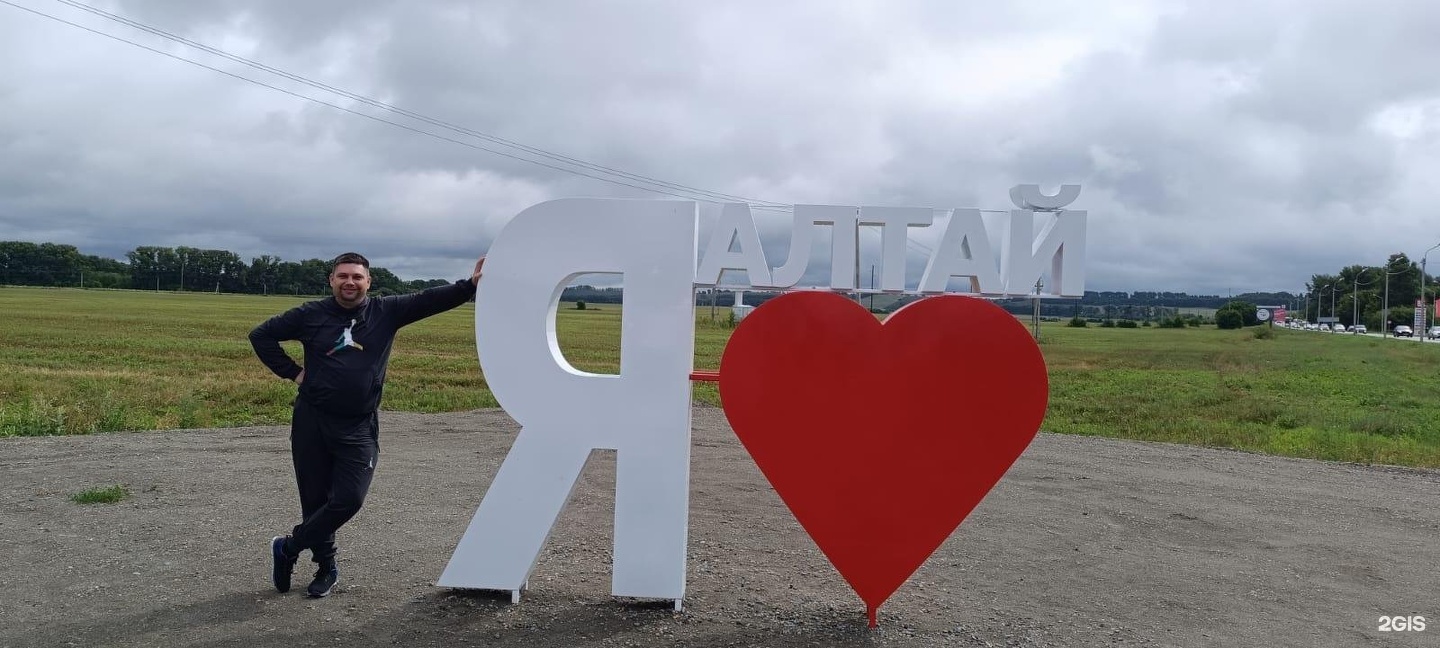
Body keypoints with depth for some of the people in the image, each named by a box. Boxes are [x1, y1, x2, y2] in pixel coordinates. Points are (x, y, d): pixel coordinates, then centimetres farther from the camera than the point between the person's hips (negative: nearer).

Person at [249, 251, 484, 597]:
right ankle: (326, 567, 26)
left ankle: (288, 549, 12)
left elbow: (429, 300, -8)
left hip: (359, 428, 0)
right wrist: (292, 372, 3)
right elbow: (261, 335, 11)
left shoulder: (386, 311, 2)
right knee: (315, 498, 7)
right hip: (312, 422, 0)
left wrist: (471, 285, -20)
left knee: (349, 499, -10)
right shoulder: (311, 315, 2)